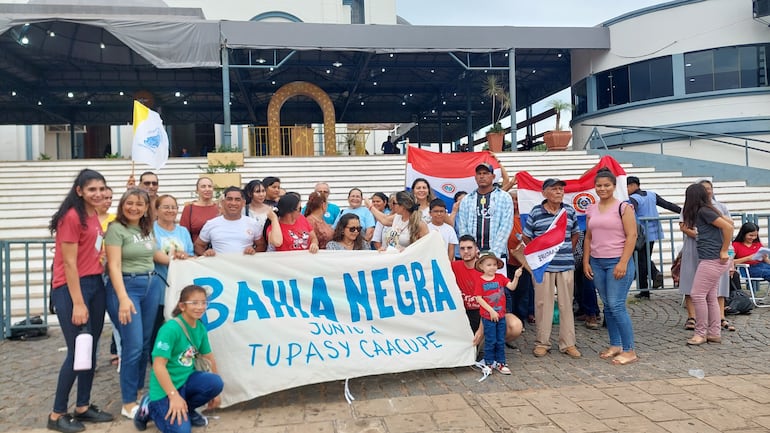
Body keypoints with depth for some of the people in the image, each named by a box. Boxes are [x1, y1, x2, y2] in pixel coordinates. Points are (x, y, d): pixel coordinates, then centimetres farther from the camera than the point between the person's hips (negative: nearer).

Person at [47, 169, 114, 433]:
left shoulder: (94, 216, 9)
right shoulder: (72, 217, -15)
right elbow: (69, 263, -17)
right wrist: (78, 303, -18)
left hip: (96, 284, 8)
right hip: (71, 288, -8)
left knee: (91, 350, 12)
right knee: (77, 351, -4)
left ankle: (83, 407, 24)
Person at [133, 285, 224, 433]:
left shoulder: (200, 328, 1)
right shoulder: (170, 329, -21)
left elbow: (209, 358, 11)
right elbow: (158, 366, -23)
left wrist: (215, 391, 14)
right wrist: (174, 396, -24)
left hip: (187, 379, 6)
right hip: (165, 387, -6)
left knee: (216, 382, -23)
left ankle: (187, 409, 7)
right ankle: (150, 407, 9)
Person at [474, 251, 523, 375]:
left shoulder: (500, 278, 3)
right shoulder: (480, 281, -9)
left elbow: (512, 287, -7)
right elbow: (479, 299, -13)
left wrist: (516, 277, -25)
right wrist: (491, 311, -16)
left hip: (501, 315, 4)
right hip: (488, 316, -4)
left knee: (501, 341, 12)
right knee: (490, 341, 4)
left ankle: (500, 363, 24)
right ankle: (489, 363, 18)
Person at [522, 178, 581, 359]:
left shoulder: (570, 211, 7)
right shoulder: (535, 212, -1)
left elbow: (575, 234, 20)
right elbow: (526, 236, 6)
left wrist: (567, 251, 11)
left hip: (566, 264, 3)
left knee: (566, 304, 7)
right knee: (543, 303, 2)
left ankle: (568, 343, 16)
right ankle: (542, 342, 13)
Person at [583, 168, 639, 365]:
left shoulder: (623, 207, -5)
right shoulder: (591, 210, 11)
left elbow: (632, 235, -9)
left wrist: (623, 263, -15)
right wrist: (586, 262, 8)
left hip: (617, 262, -6)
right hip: (597, 263, 6)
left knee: (616, 306, -8)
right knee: (607, 306, 11)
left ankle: (629, 351, 2)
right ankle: (615, 345, 22)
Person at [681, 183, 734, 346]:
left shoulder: (704, 211, -13)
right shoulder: (702, 211, 13)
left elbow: (728, 227, -20)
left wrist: (724, 251, -14)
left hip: (711, 260, -10)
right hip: (711, 260, 10)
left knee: (697, 295, -6)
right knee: (710, 297, 12)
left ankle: (701, 333, 1)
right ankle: (714, 333, 17)